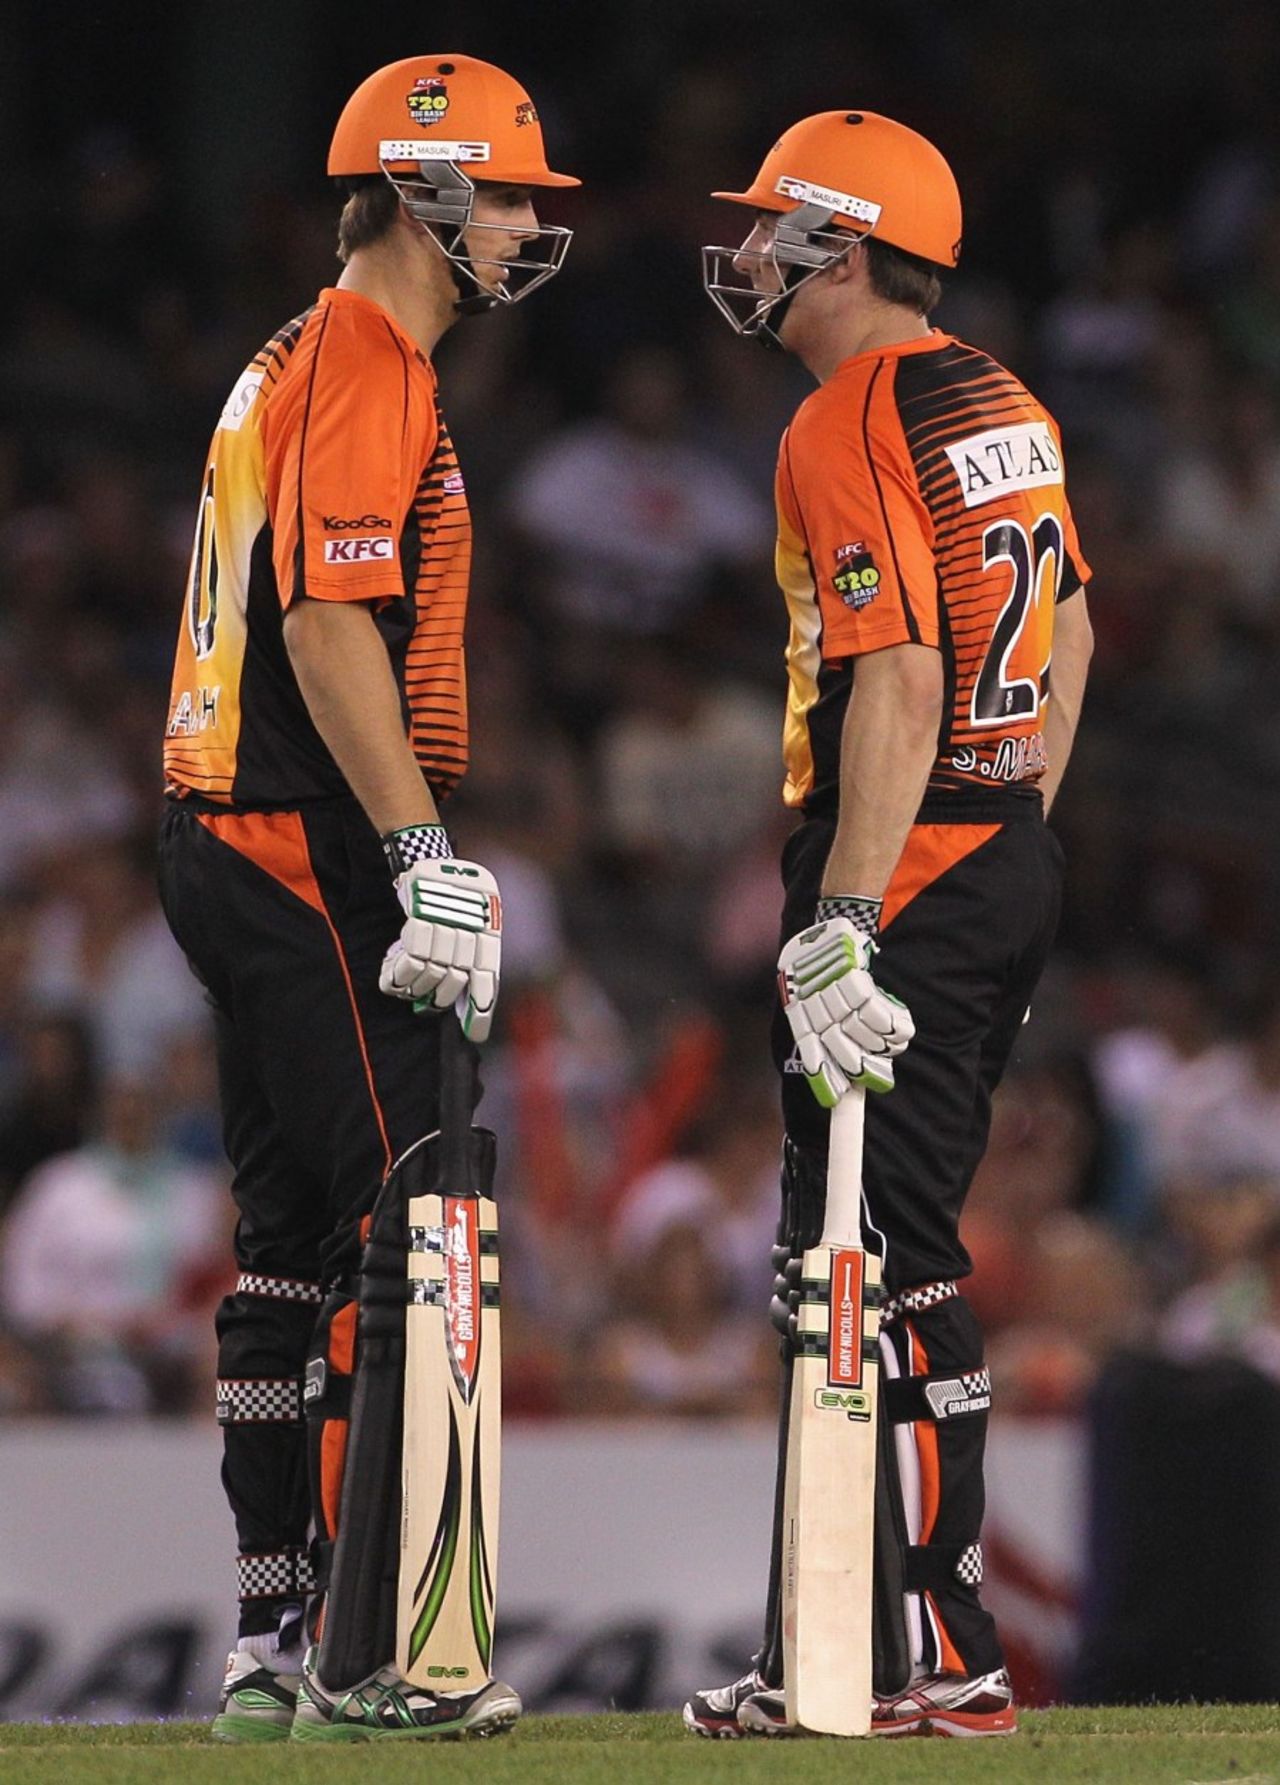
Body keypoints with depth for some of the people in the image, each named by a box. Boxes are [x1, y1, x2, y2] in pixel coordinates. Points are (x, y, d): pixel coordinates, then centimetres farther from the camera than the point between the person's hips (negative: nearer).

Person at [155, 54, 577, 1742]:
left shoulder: (304, 364, 20)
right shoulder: (366, 366, -12)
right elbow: (329, 628, -22)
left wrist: (414, 857, 24)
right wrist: (422, 856, -25)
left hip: (237, 852, 11)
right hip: (309, 859, -11)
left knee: (292, 1246, 11)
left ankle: (271, 1648, 13)